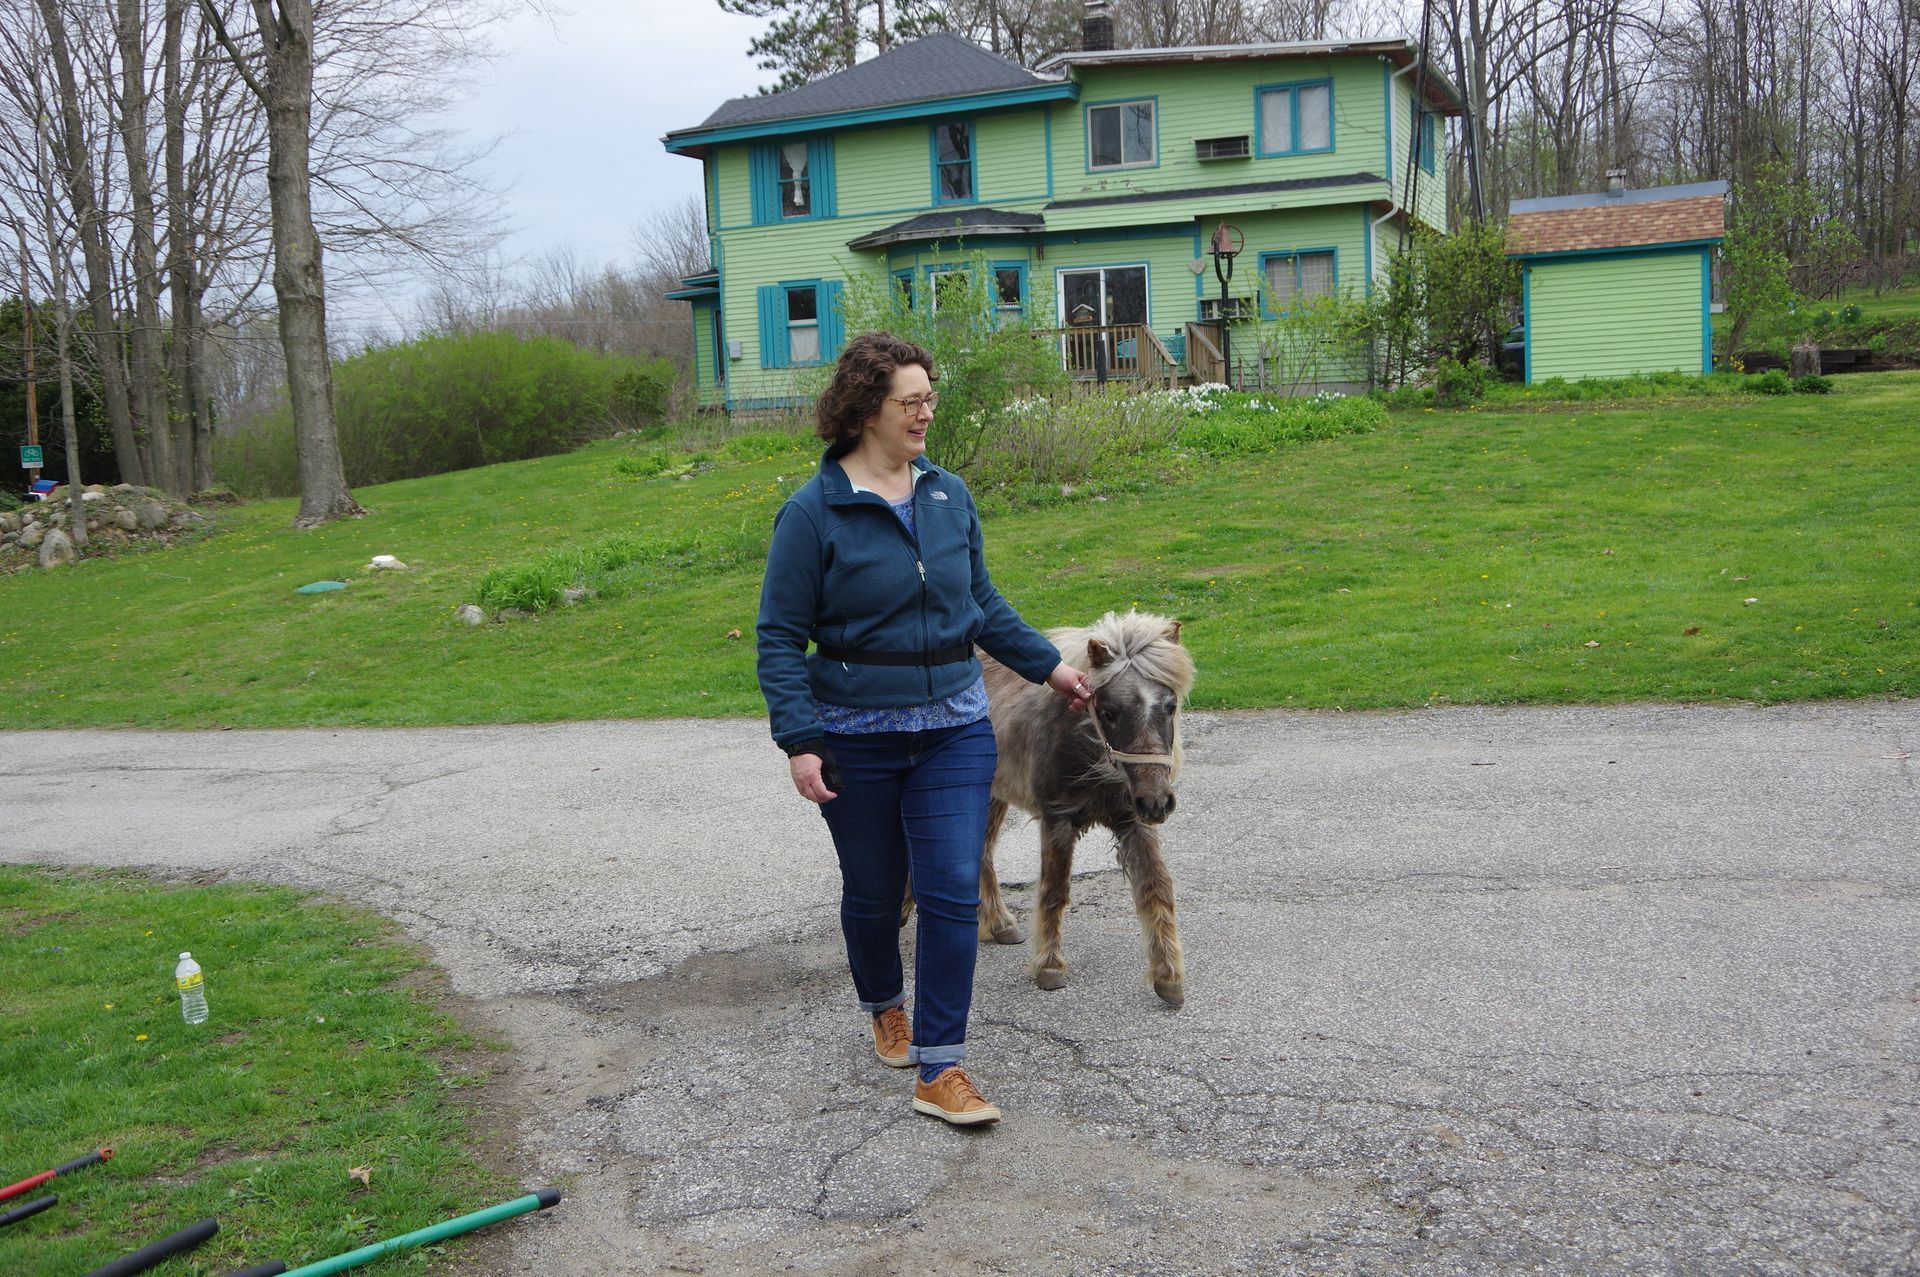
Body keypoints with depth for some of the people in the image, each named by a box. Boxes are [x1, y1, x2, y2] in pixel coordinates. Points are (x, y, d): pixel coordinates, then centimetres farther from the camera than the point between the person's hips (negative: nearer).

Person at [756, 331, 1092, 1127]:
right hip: (856, 736, -3)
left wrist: (1047, 665, 17)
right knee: (874, 891, 12)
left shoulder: (950, 495, 4)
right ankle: (884, 1008, 42)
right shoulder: (814, 512, -10)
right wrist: (799, 742, -15)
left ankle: (940, 1070, 3)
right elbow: (781, 636, -9)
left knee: (953, 890, -4)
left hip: (954, 728, 3)